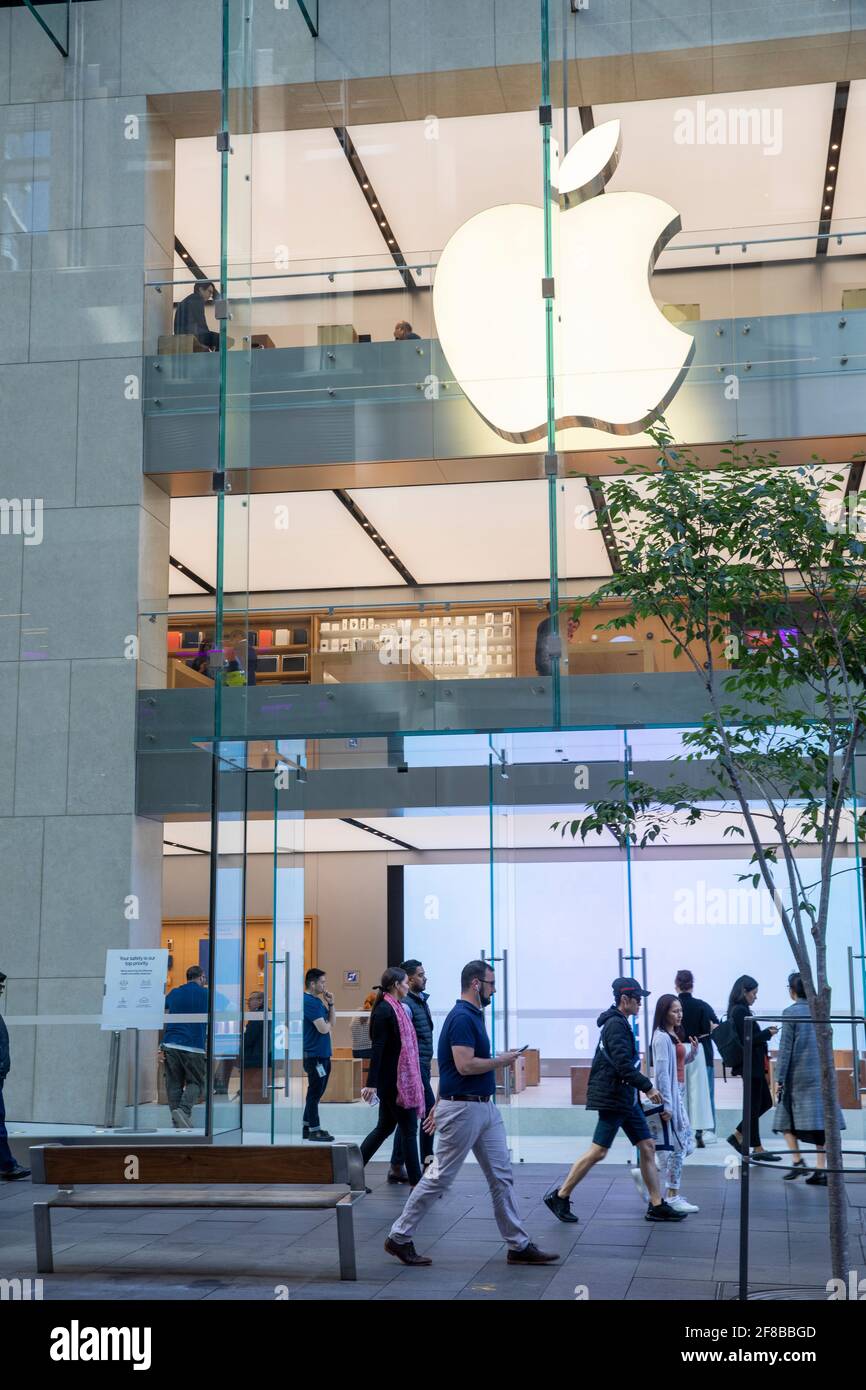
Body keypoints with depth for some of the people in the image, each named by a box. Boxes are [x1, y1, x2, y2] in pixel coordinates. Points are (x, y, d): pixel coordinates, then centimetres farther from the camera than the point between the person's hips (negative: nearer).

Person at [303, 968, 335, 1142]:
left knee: (316, 1092, 15)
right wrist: (328, 1023, 1)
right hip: (314, 1055, -10)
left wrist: (330, 1004, 2)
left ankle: (307, 1127, 22)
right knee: (315, 1093, -4)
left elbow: (331, 1024, 13)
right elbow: (323, 1028, -21)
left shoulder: (317, 1000, 14)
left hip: (322, 1054, 10)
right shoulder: (308, 1001, -16)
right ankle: (314, 1130, 2)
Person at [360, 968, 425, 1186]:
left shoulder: (397, 1008, 14)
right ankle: (416, 1182, 3)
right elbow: (377, 1047, -20)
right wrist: (371, 1083, -23)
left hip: (394, 1079, 10)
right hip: (393, 1080, -10)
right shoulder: (385, 1010, -16)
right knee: (409, 1130, -3)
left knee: (385, 1128, 14)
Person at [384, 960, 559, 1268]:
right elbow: (465, 1065, -27)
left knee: (501, 1176, 8)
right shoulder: (462, 1018, -17)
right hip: (463, 1109, -10)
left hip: (485, 1108, 10)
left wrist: (439, 1104, 23)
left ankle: (519, 1245, 12)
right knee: (439, 1177, 0)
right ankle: (399, 1237, 12)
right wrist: (500, 1061, -13)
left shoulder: (472, 1016, 14)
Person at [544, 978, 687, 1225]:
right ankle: (559, 1197, 4)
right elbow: (623, 1065, -23)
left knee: (648, 1146, 8)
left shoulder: (619, 1023, 16)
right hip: (613, 1098, -10)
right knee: (598, 1151, -6)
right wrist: (648, 1087, -20)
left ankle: (657, 1206, 12)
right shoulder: (616, 1024, -16)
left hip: (626, 1098, 10)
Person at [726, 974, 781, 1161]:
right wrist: (767, 1033, -10)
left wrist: (764, 1034, 11)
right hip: (750, 1065, -10)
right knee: (754, 1105, 0)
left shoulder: (739, 1010, 13)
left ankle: (737, 1136, 20)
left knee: (765, 1102, 16)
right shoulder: (740, 1011, -17)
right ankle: (757, 1149, 10)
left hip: (753, 1065, 10)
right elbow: (747, 1040, -21)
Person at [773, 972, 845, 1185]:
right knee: (820, 1120, 4)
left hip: (797, 1074, -4)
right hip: (820, 1074, 4)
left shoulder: (791, 1013, -9)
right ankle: (821, 1170, 3)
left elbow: (785, 1048, -9)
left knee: (786, 1118, 11)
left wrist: (779, 1078, -5)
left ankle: (797, 1161, 1)